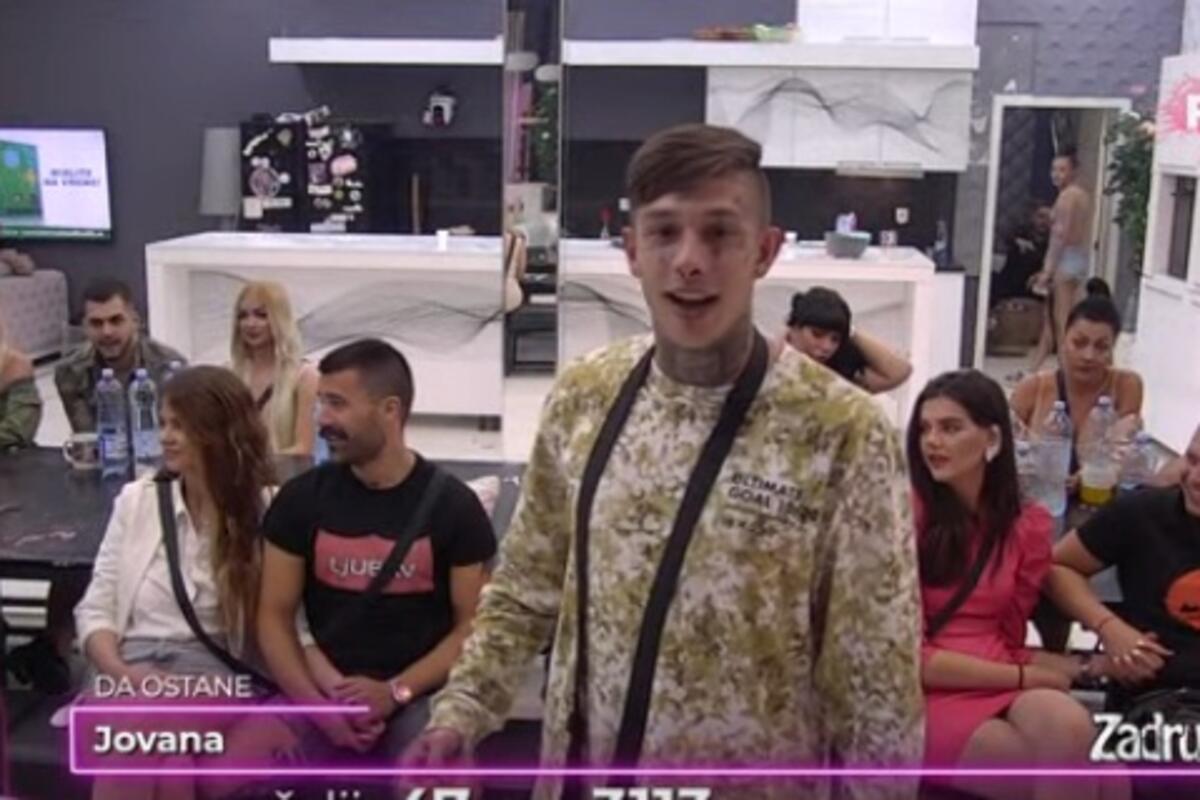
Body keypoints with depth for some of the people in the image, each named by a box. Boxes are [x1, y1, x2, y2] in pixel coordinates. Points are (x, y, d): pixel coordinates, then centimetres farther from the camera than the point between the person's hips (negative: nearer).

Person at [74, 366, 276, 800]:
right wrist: (122, 672, -10)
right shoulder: (136, 500, 12)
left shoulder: (266, 510, 2)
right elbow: (95, 610, 9)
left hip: (215, 668, -2)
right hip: (134, 664, 2)